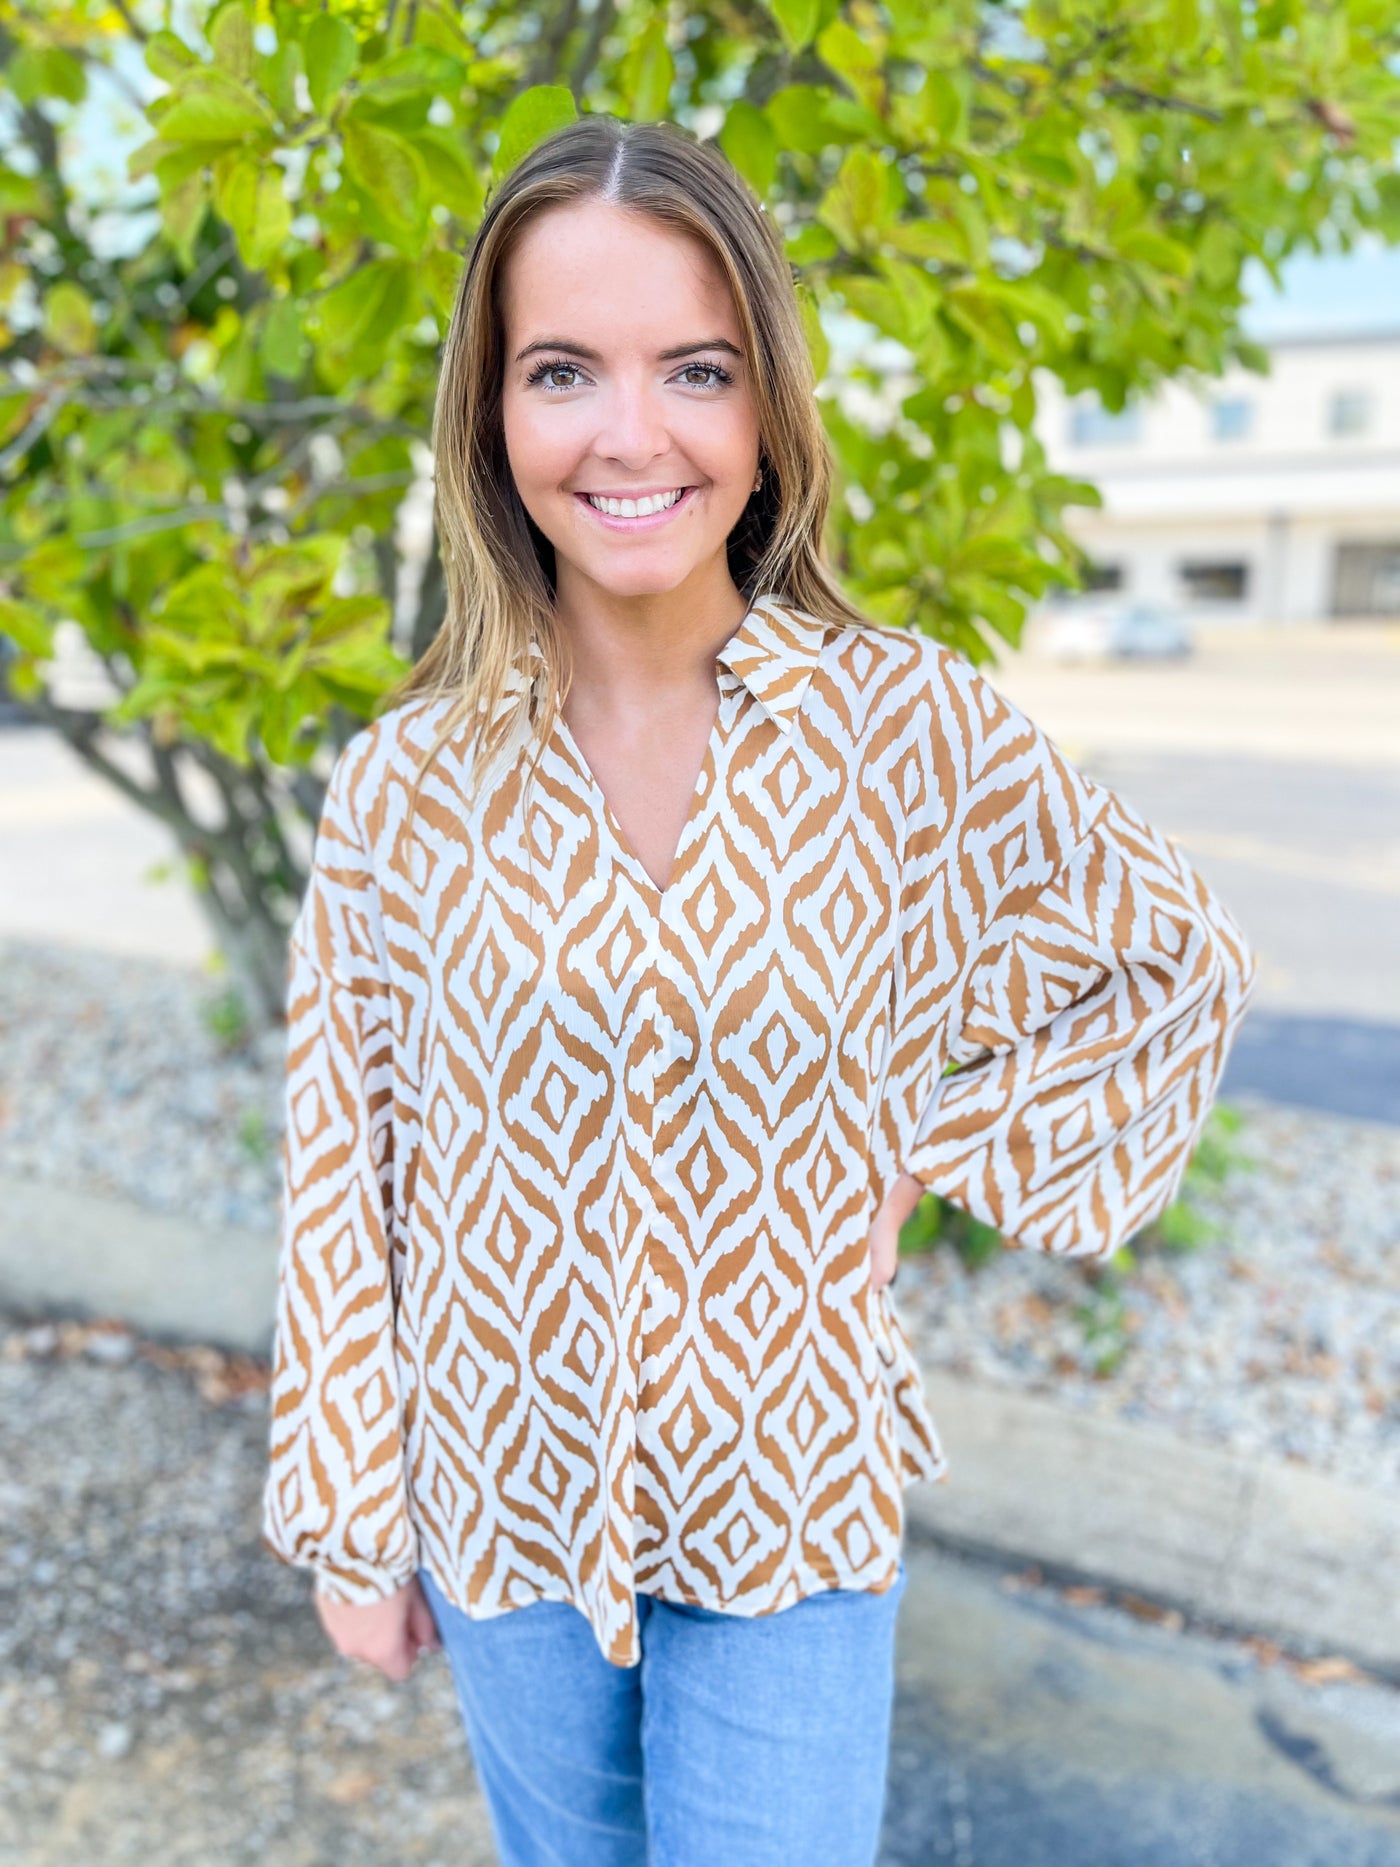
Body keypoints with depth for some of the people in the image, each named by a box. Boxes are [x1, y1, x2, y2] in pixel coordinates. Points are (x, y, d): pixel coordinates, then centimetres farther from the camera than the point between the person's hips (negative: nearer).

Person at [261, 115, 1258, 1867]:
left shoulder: (907, 722, -15)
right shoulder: (405, 782, -12)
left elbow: (1177, 966, -1)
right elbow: (344, 1180, -5)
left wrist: (935, 1151, -8)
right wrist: (345, 1522, 1)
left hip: (792, 1511, -1)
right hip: (501, 1503, 2)